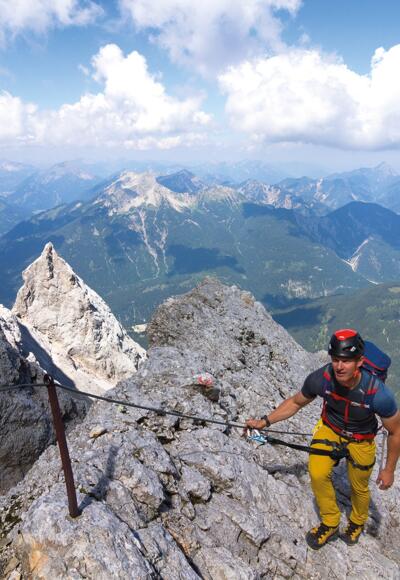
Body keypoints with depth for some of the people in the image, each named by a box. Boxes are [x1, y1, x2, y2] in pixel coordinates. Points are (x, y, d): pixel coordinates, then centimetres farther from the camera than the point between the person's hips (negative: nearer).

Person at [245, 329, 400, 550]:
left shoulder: (379, 394, -37)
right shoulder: (320, 379, -32)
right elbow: (295, 402, -10)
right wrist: (264, 421, -16)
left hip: (361, 440, -1)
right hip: (329, 428, 1)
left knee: (359, 488, 16)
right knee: (317, 474, -18)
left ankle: (357, 523, 51)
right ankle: (330, 524, 11)